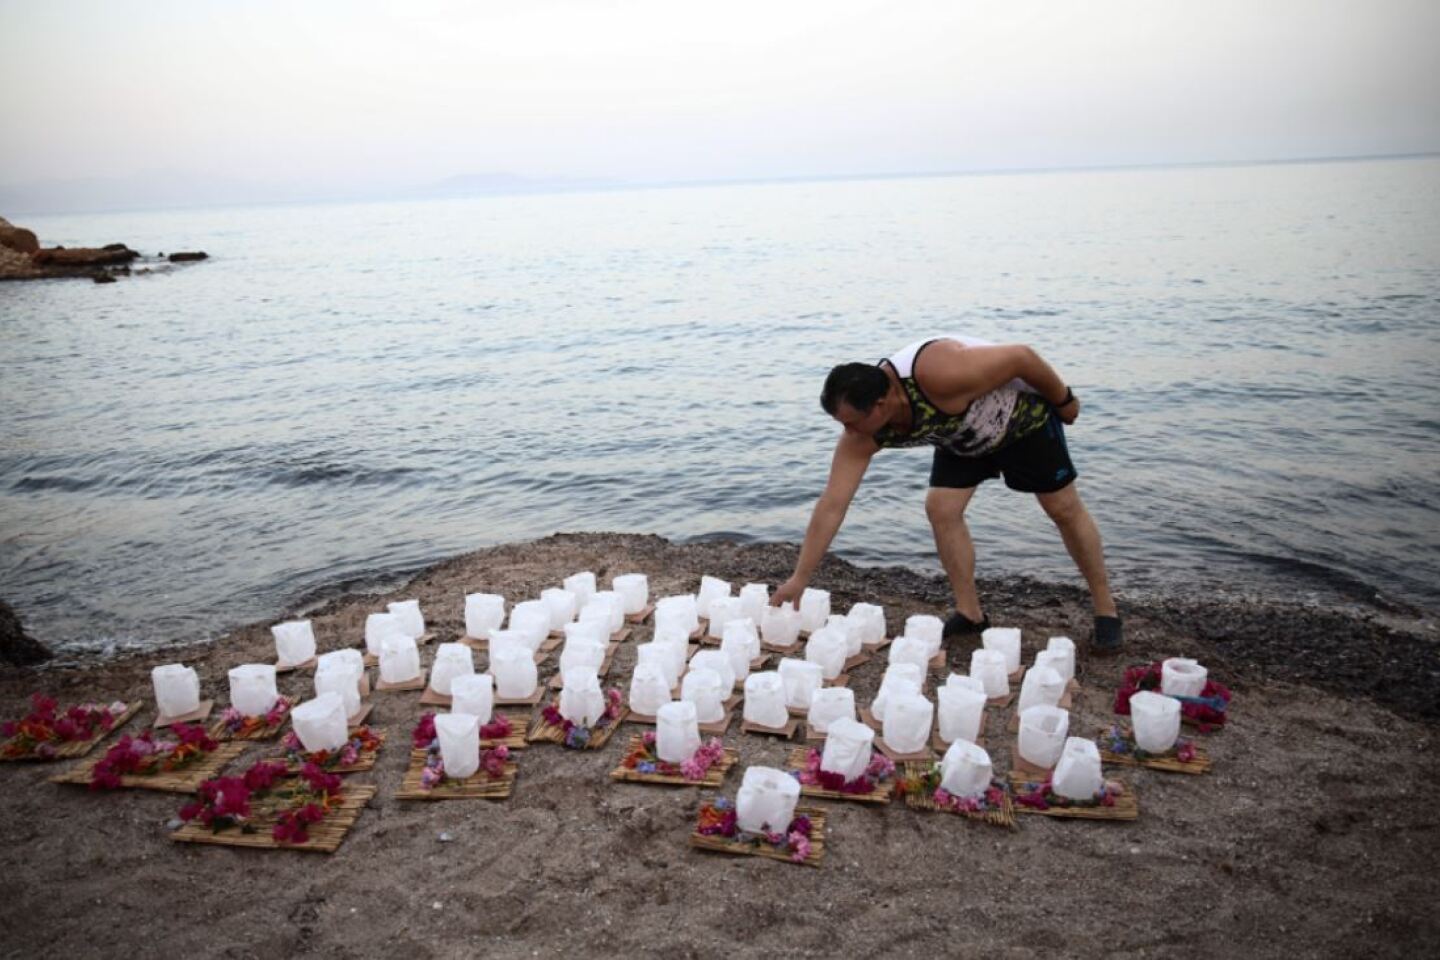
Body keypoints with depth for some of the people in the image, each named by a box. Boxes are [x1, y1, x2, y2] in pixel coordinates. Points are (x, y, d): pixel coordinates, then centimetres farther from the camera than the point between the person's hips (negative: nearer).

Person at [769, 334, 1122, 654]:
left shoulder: (938, 375, -44)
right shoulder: (861, 437, -24)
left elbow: (1022, 357, -31)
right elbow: (831, 505, -22)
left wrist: (1064, 401, -14)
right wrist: (799, 580, -22)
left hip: (1022, 413, -5)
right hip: (964, 437, 5)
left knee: (1065, 508, 1)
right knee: (941, 508, -9)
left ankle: (1106, 612, 16)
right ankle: (970, 614, 7)